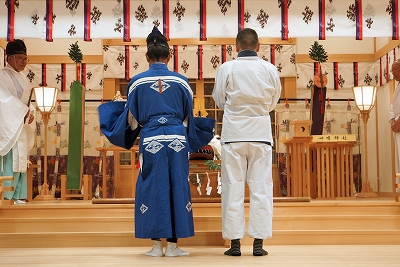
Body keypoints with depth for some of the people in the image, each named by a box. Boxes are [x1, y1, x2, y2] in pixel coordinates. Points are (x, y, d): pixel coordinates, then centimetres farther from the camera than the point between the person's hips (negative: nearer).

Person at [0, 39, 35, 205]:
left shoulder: (22, 77, 17)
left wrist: (29, 114, 2)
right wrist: (24, 112, -20)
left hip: (21, 124, 9)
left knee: (20, 160, 7)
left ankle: (16, 195, 12)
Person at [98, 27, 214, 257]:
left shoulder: (138, 81, 1)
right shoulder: (181, 81, 3)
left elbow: (131, 119, 7)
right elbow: (188, 118, 10)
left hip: (151, 141, -1)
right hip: (177, 140, 1)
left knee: (152, 189, 6)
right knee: (177, 188, 6)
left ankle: (156, 245, 8)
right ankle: (173, 245, 8)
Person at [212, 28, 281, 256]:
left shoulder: (226, 69, -6)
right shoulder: (270, 69, -3)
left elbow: (219, 100, 5)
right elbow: (273, 103, 8)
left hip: (234, 132, -1)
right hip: (260, 132, 1)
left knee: (233, 187, 6)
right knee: (261, 187, 7)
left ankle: (235, 242, 8)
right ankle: (258, 242, 7)